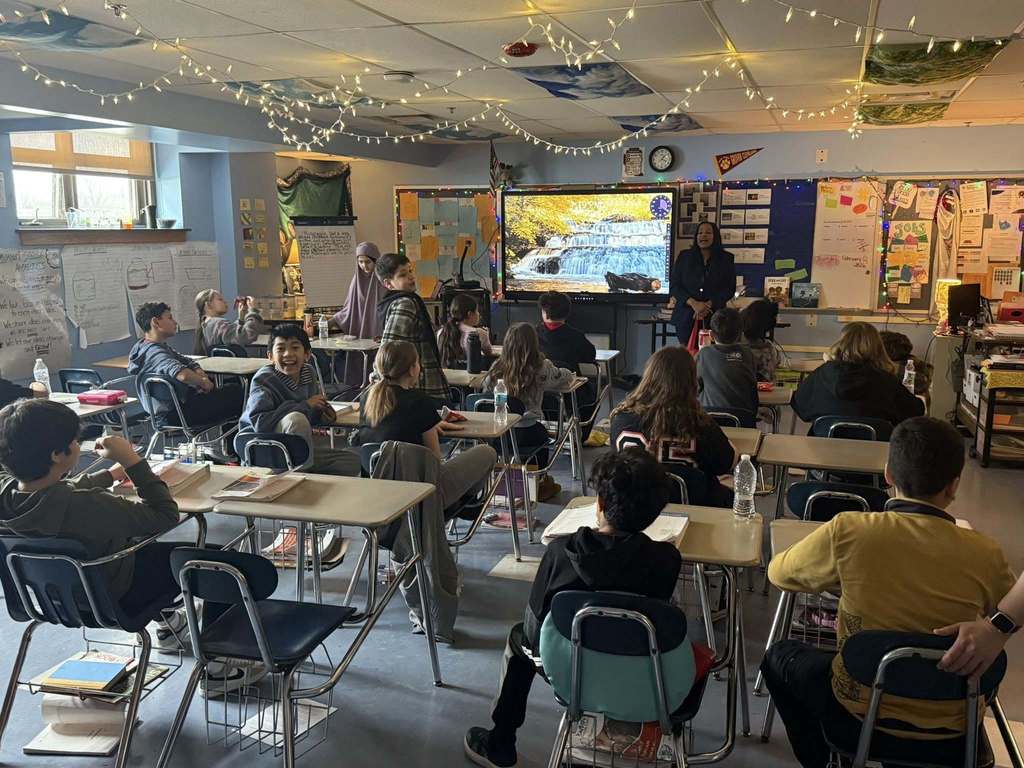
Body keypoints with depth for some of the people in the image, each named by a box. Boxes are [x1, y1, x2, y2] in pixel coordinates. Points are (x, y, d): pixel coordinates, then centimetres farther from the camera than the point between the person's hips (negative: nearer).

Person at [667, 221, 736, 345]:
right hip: (685, 316, 1)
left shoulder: (726, 259, 7)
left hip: (714, 317, -1)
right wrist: (694, 303, -12)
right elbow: (674, 285, 3)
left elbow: (730, 289, 4)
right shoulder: (684, 256, 8)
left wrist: (708, 305, -11)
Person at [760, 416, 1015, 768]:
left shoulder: (847, 531, -22)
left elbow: (778, 573, -4)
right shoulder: (985, 554, -18)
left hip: (865, 707, -2)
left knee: (780, 656, 25)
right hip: (952, 722, 3)